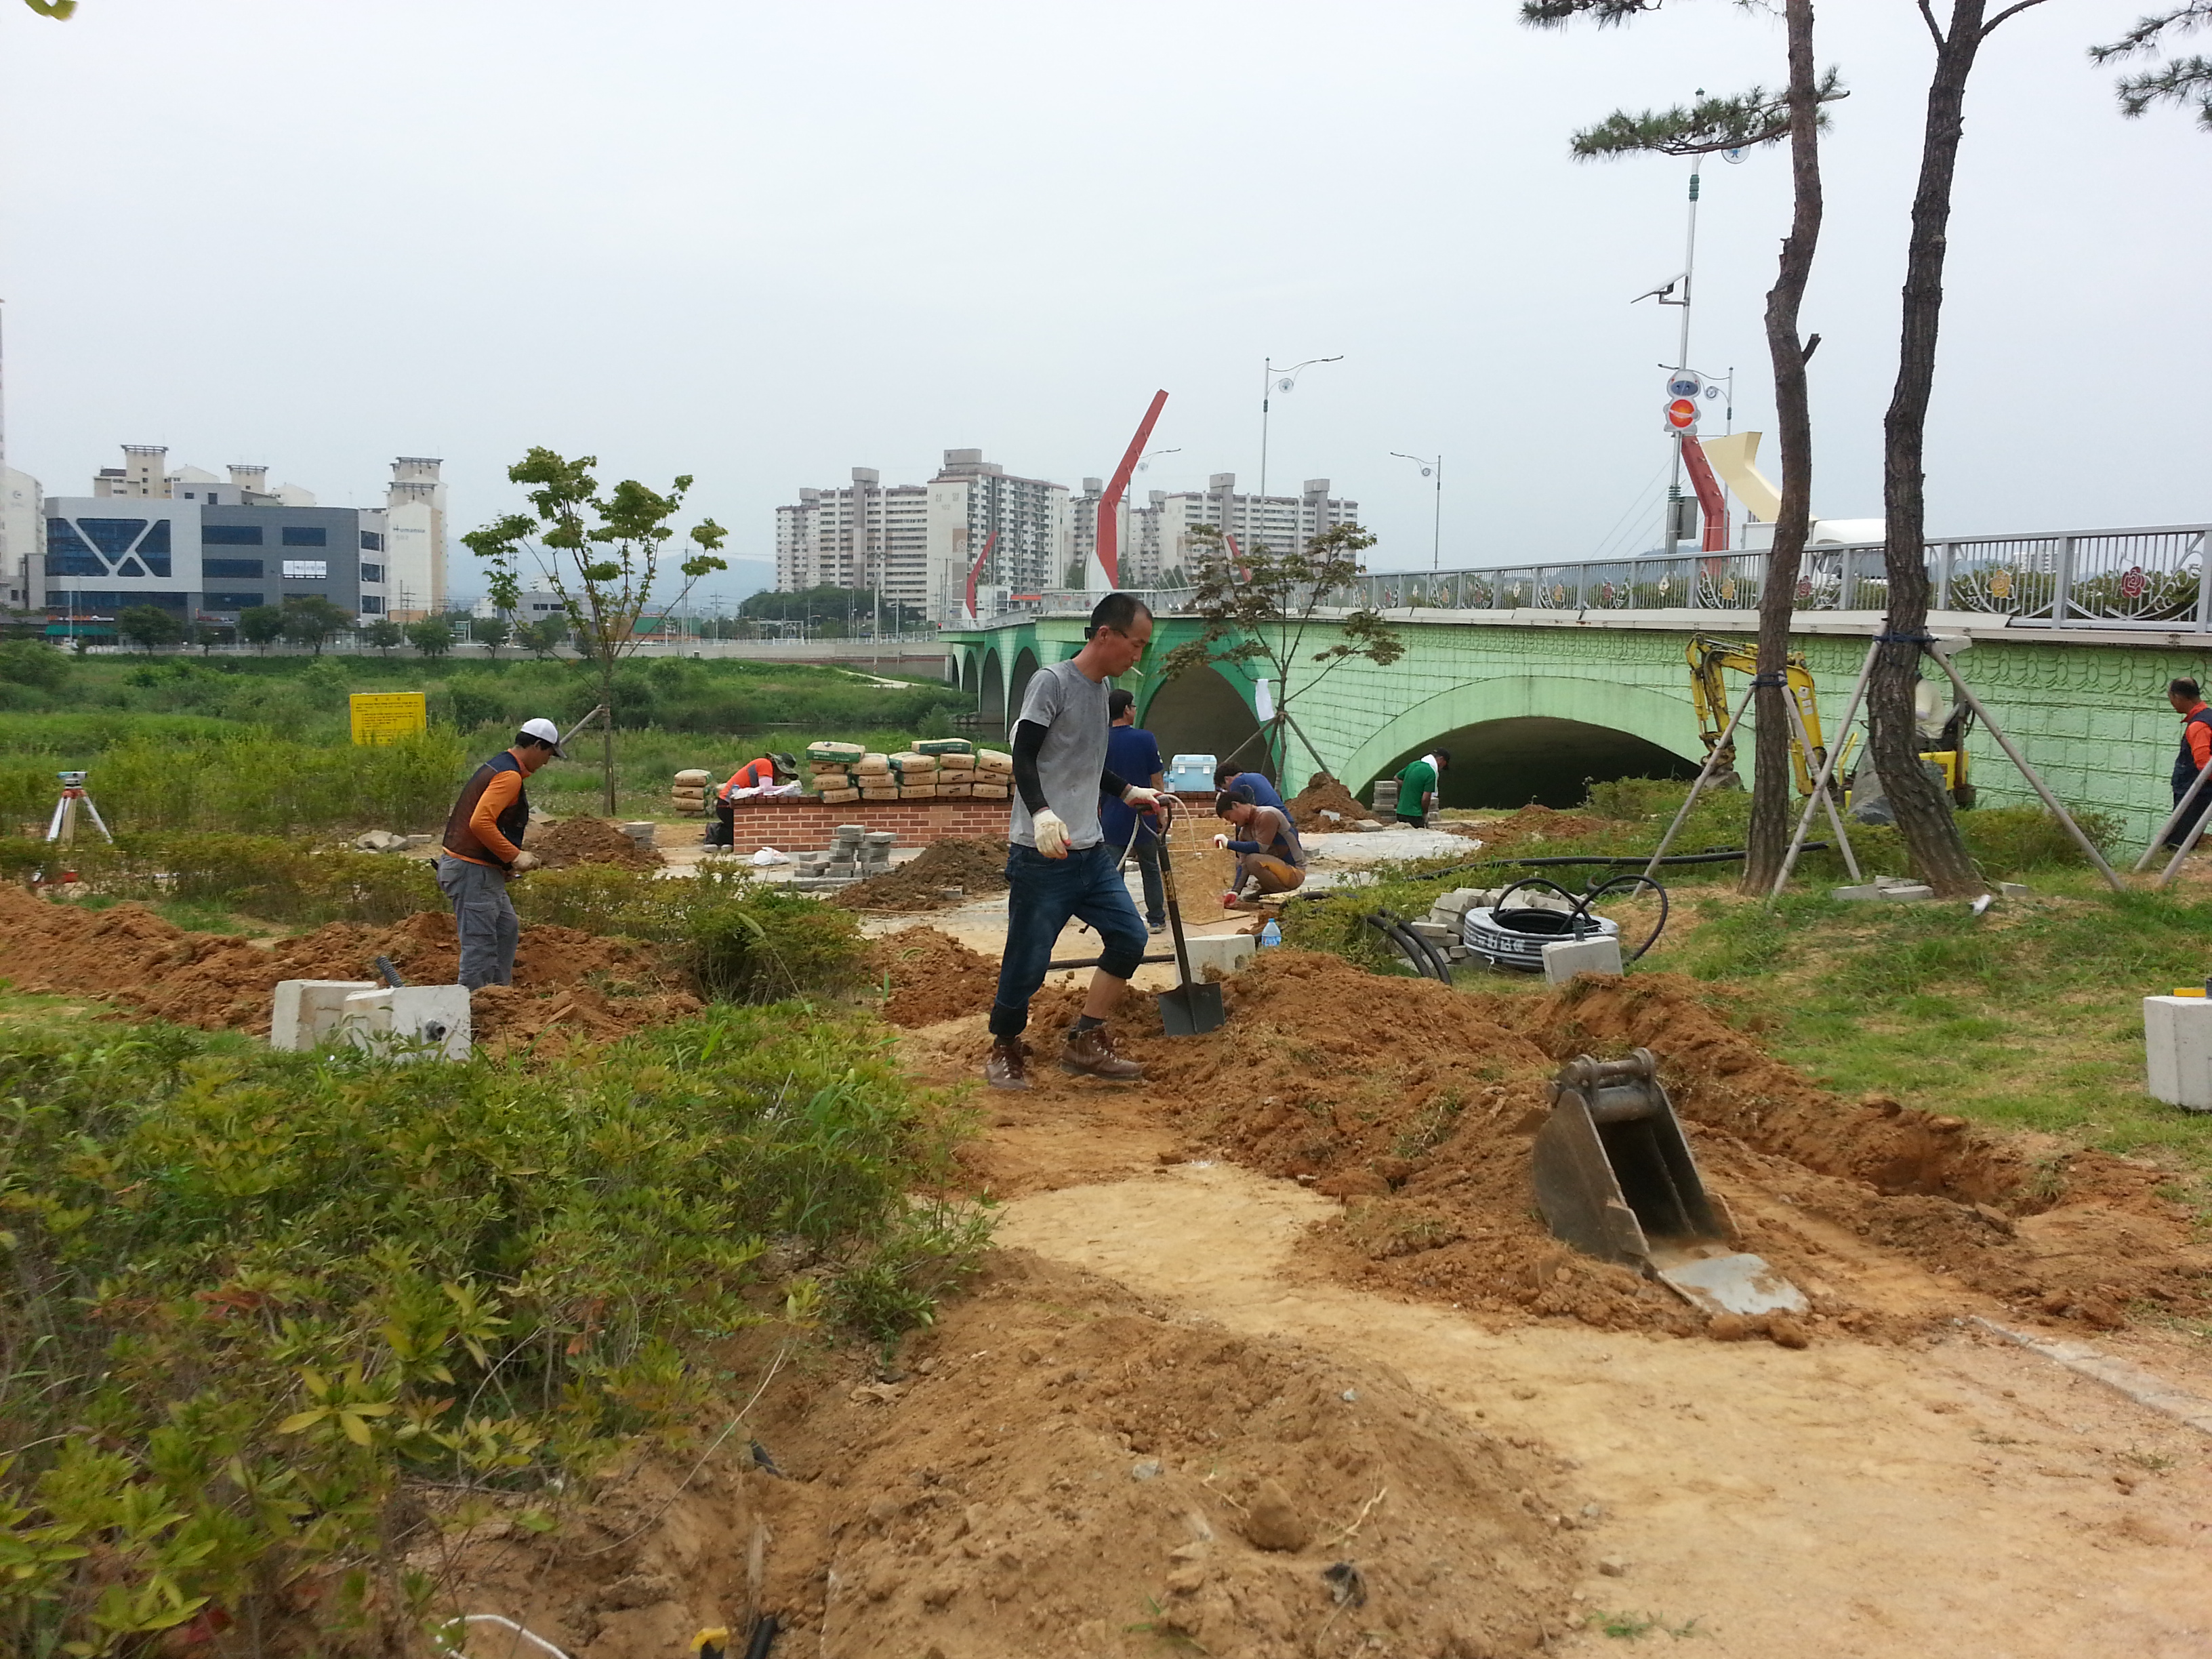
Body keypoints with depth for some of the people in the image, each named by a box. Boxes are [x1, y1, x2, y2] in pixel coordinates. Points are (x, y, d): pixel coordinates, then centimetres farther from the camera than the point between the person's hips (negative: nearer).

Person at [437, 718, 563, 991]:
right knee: (480, 945, -7)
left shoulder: (497, 767, 16)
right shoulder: (509, 775, -17)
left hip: (483, 870, 11)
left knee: (507, 929, 19)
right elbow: (480, 822, -28)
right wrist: (514, 856, -21)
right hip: (473, 870, -11)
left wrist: (511, 857, 16)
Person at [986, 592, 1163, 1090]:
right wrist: (1042, 812, -31)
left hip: (1091, 851, 8)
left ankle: (1085, 1043, 14)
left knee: (1129, 936, 3)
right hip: (1041, 857, -8)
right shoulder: (1052, 682, -10)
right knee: (1029, 960, -2)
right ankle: (1005, 1050, 19)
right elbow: (1024, 757, -17)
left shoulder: (1100, 688, 15)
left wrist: (1128, 792, 34)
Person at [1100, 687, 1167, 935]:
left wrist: (1098, 811, 16)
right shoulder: (1145, 738, -7)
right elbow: (1157, 780, -4)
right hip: (1143, 817, 0)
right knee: (1150, 869, 13)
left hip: (1112, 818, 1)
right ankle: (1156, 920, 19)